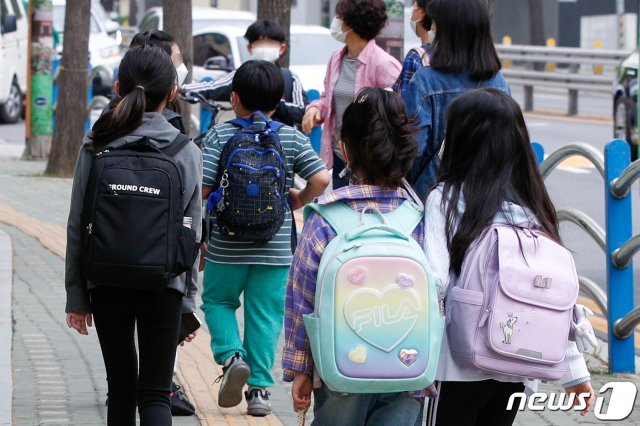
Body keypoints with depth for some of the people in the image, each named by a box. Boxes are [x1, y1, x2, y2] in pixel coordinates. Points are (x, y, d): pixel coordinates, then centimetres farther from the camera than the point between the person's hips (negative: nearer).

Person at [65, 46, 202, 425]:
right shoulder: (186, 151, -4)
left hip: (106, 281, 1)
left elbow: (77, 226, -1)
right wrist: (188, 299, 5)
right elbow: (192, 231, -2)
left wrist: (77, 294, 5)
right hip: (164, 284, -1)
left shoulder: (95, 148, -3)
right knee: (155, 393, 0)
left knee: (121, 387, 14)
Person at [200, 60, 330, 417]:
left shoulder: (220, 135, -5)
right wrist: (298, 200, 9)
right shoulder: (292, 137, -1)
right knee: (265, 314, 7)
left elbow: (201, 186, -12)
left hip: (226, 245, -1)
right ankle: (259, 389, 7)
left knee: (218, 301, 18)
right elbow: (321, 178, -9)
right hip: (275, 249, 1)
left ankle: (231, 355, -6)